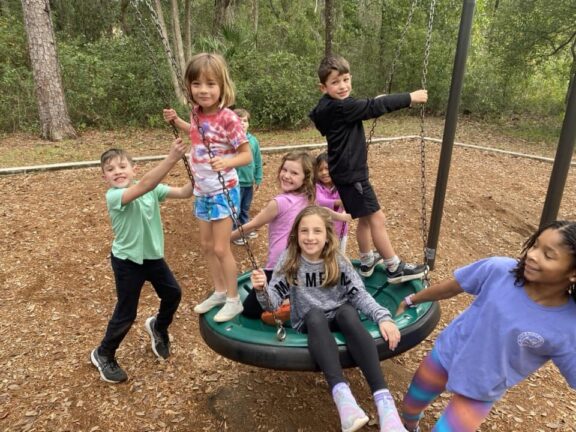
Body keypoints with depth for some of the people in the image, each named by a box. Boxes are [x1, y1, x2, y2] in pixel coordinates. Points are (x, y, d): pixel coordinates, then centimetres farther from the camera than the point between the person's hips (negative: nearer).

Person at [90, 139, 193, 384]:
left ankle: (158, 327, 45)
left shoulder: (151, 188, -6)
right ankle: (102, 355, 31)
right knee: (125, 314, 4)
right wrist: (171, 159, -51)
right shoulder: (113, 196, -24)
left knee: (173, 293, 14)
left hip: (153, 255, 6)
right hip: (127, 261, -5)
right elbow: (144, 186, -42)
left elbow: (184, 193, -12)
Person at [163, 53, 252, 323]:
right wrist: (176, 121, 10)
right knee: (206, 245, 15)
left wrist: (227, 162, -36)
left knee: (221, 248, -1)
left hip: (223, 190, -7)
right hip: (202, 190, 8)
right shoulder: (197, 112, -1)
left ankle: (233, 300, 18)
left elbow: (247, 155, -18)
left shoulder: (228, 118, -22)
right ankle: (219, 292, 33)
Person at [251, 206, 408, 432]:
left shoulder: (338, 261, -6)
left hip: (340, 319, 0)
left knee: (347, 311, -34)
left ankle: (384, 401, -43)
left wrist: (383, 317, -26)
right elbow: (272, 302, -12)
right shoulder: (289, 261, -7)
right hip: (308, 324, 0)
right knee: (315, 315, -35)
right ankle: (341, 394, -50)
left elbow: (360, 294, -9)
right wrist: (262, 290, -35)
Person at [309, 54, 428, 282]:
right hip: (350, 173, -11)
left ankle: (367, 261, 33)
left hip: (348, 171, 11)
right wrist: (410, 98, -15)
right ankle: (395, 268, 5)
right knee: (377, 217, -5)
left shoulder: (335, 106, 9)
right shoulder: (339, 107, -22)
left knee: (366, 218, 19)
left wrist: (373, 102, 13)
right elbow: (374, 108, -21)